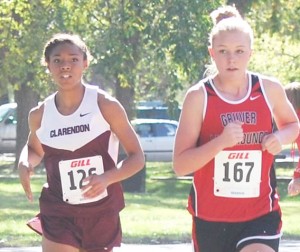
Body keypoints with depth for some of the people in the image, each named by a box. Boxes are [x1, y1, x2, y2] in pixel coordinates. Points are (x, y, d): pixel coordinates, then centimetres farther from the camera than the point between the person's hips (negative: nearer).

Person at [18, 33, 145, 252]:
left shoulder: (105, 105, -9)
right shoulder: (40, 115, 0)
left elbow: (137, 157, -5)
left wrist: (107, 178, -24)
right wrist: (25, 165, -2)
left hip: (102, 215, -1)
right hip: (59, 217, 1)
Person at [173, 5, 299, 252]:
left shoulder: (270, 89, -1)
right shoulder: (199, 96, -8)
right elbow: (180, 165, -11)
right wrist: (221, 141, -27)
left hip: (261, 214, 0)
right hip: (211, 217, 0)